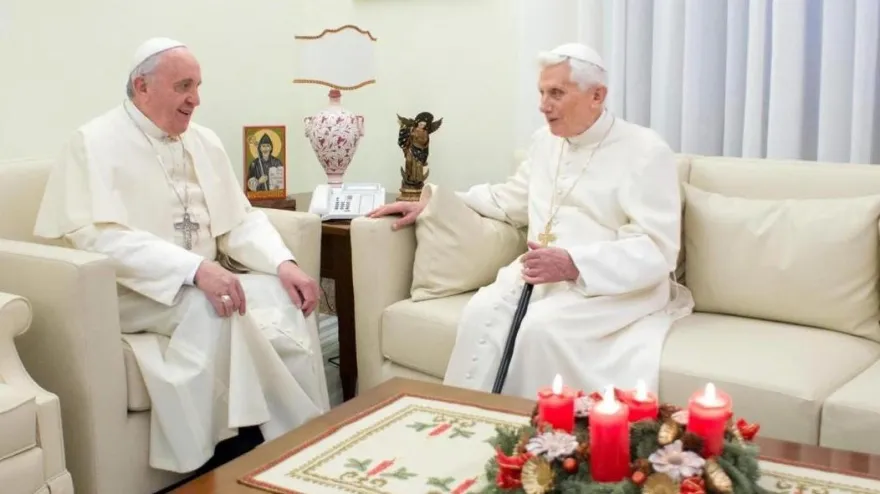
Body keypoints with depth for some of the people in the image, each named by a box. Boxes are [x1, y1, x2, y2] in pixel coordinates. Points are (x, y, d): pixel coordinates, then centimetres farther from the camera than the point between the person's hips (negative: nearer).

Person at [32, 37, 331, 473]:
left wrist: (283, 263, -13)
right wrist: (194, 269, -34)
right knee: (210, 308, -34)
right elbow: (102, 238, -22)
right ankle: (293, 429, -21)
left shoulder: (204, 141, 11)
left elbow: (240, 220, 8)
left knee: (287, 300, -20)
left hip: (207, 282, 6)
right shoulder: (96, 143, -9)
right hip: (130, 292, -6)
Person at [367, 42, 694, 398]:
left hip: (618, 286, -5)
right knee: (483, 311, -23)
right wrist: (431, 202, 18)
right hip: (542, 273, 6)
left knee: (541, 326, -32)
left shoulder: (645, 151, -8)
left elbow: (658, 251, -15)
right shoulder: (545, 140, 14)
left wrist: (574, 264, -27)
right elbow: (508, 201, 27)